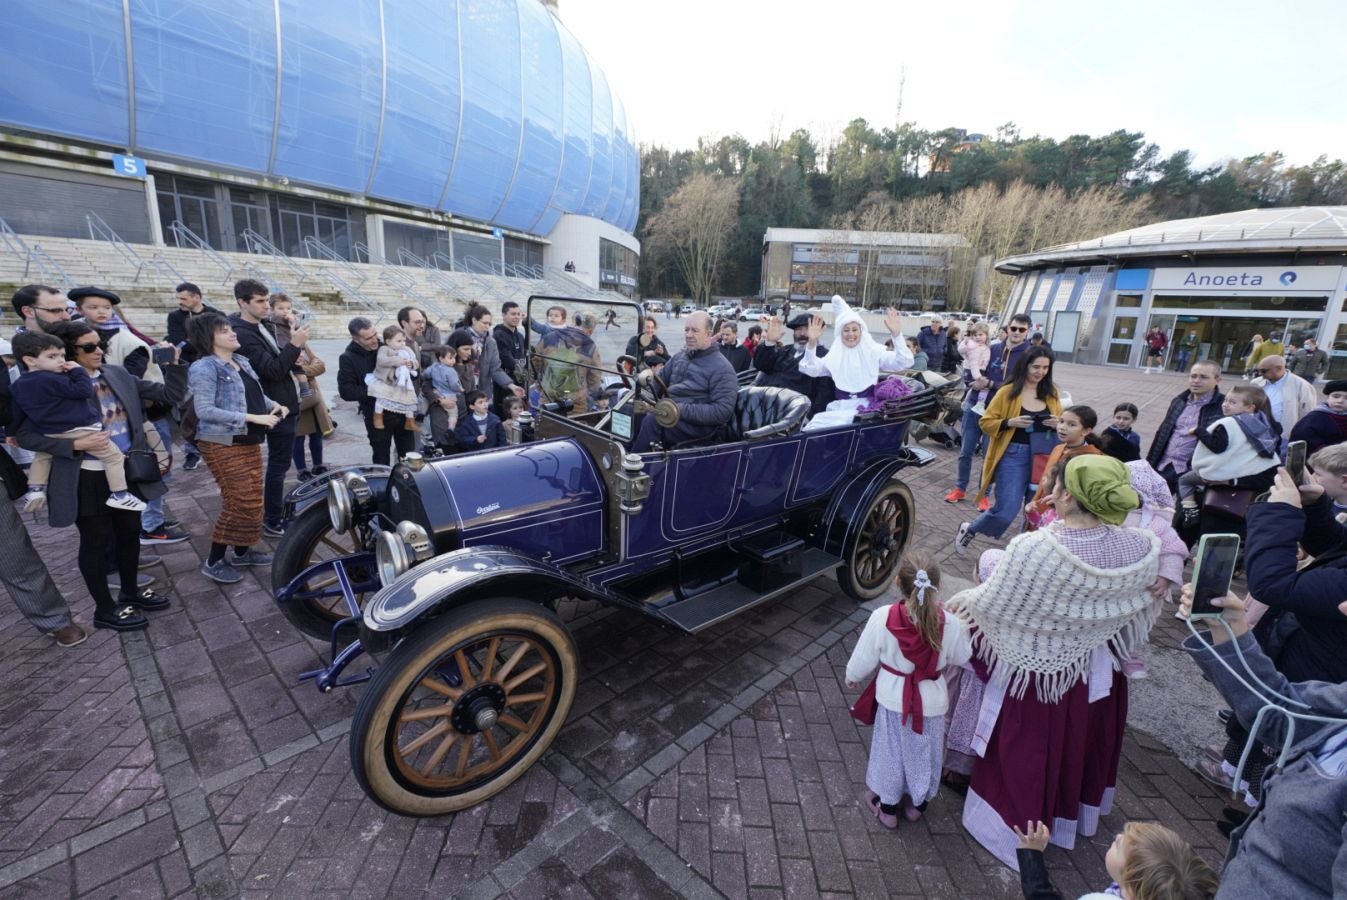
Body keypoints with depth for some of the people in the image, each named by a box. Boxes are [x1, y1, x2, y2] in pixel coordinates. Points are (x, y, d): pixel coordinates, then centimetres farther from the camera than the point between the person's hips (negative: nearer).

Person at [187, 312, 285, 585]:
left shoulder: (242, 361, 10)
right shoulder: (204, 367, -14)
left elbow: (255, 394, 22)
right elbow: (204, 410, -21)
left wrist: (274, 405, 0)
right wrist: (253, 418, -25)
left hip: (249, 441, 8)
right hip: (222, 443, -8)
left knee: (253, 498, 12)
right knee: (240, 501, -9)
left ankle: (242, 551, 27)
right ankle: (214, 561, 6)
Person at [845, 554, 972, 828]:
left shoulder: (882, 618, -27)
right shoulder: (950, 624, -24)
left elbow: (864, 659, -13)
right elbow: (963, 657, -3)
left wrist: (852, 678, 8)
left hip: (893, 700, -1)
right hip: (932, 702, 1)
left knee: (891, 753, 23)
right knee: (924, 755, 27)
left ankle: (887, 807, 43)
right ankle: (916, 804, 49)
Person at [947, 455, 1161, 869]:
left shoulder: (1034, 548, -33)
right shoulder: (1143, 548, -16)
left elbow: (990, 604, -21)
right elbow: (1144, 610, 3)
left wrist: (960, 601, -1)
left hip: (1036, 676, -5)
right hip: (1097, 675, 5)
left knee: (1025, 754, 18)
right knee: (1079, 747, 30)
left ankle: (1014, 827, 38)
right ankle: (1072, 812, 55)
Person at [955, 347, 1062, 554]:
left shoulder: (1051, 394, 8)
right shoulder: (1008, 392, -6)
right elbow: (985, 423, -5)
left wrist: (1057, 424, -6)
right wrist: (1010, 422, -21)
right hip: (1013, 455, -5)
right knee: (1007, 510, -8)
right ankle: (969, 529, 17)